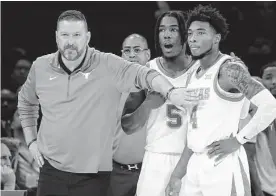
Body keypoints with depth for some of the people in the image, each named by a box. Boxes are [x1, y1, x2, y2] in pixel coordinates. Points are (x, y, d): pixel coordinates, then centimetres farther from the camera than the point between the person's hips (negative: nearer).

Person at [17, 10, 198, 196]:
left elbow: (143, 75, -23)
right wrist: (31, 140, 13)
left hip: (93, 174, -3)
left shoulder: (108, 66, -8)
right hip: (52, 169, 3)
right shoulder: (41, 67, 4)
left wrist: (170, 92, -41)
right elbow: (26, 102, 22)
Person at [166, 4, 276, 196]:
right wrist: (178, 174, 17)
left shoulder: (230, 69, -11)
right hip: (195, 165, 8)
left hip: (223, 164, -8)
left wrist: (238, 140, -17)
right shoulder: (193, 77, 14)